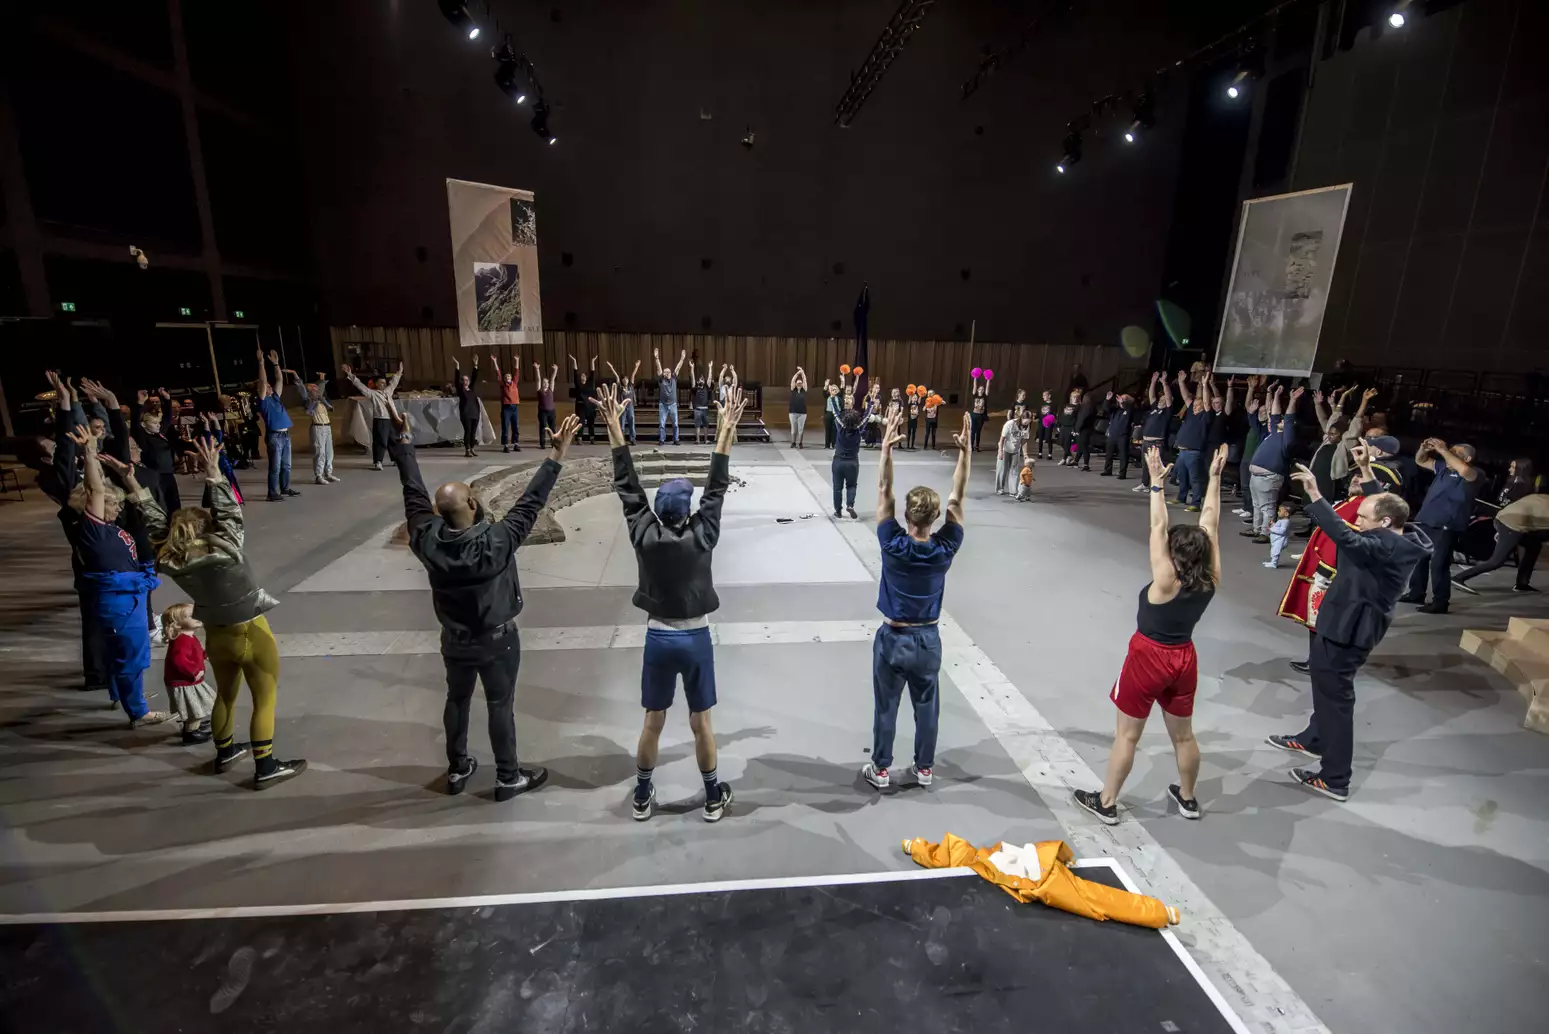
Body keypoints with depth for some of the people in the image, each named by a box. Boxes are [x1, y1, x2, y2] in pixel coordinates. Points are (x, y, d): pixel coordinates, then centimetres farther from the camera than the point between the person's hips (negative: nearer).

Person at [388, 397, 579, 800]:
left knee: (457, 700, 22)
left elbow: (413, 493, -9)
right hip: (496, 640, -4)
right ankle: (508, 778, 24)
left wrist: (402, 440, 0)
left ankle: (457, 770, 39)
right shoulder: (495, 541, -30)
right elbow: (529, 504, -28)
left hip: (454, 639, 4)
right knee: (500, 706, 10)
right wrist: (556, 456, -26)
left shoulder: (427, 540, -18)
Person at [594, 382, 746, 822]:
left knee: (652, 721, 15)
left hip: (658, 637, 2)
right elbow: (717, 487, -10)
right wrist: (726, 428, -9)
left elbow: (628, 487, -7)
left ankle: (643, 797, 30)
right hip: (695, 637, -1)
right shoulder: (701, 535, -14)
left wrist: (614, 428, -4)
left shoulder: (644, 534, -11)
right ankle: (713, 798, 26)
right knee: (701, 722, 11)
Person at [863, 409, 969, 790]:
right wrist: (965, 451, -15)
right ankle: (925, 768, 33)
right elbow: (956, 499, -12)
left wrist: (886, 449, -21)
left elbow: (884, 493, -18)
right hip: (928, 639, 2)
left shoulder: (892, 545, -21)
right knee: (927, 707, 18)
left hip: (892, 638, -1)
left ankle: (881, 769, 27)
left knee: (886, 707, 13)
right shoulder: (945, 549, -16)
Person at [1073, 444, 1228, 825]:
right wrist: (1215, 477, -4)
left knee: (1127, 735, 7)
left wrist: (1157, 482, -24)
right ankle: (1187, 798, 41)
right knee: (1183, 734, 22)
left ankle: (1106, 803, 19)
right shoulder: (1210, 580, -11)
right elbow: (1209, 524, -7)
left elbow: (1158, 528, -26)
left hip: (1149, 657, -6)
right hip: (1184, 658, 6)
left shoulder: (1166, 581, -25)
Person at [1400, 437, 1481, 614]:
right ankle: (1416, 593, 29)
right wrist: (1424, 449, 0)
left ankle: (1440, 602, 1)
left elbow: (1464, 470, -33)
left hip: (1446, 528, -8)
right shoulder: (1444, 467, 12)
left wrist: (1442, 450, -25)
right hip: (1425, 522, 8)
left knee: (1438, 564, -7)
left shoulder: (1473, 474, -9)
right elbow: (1420, 461, 23)